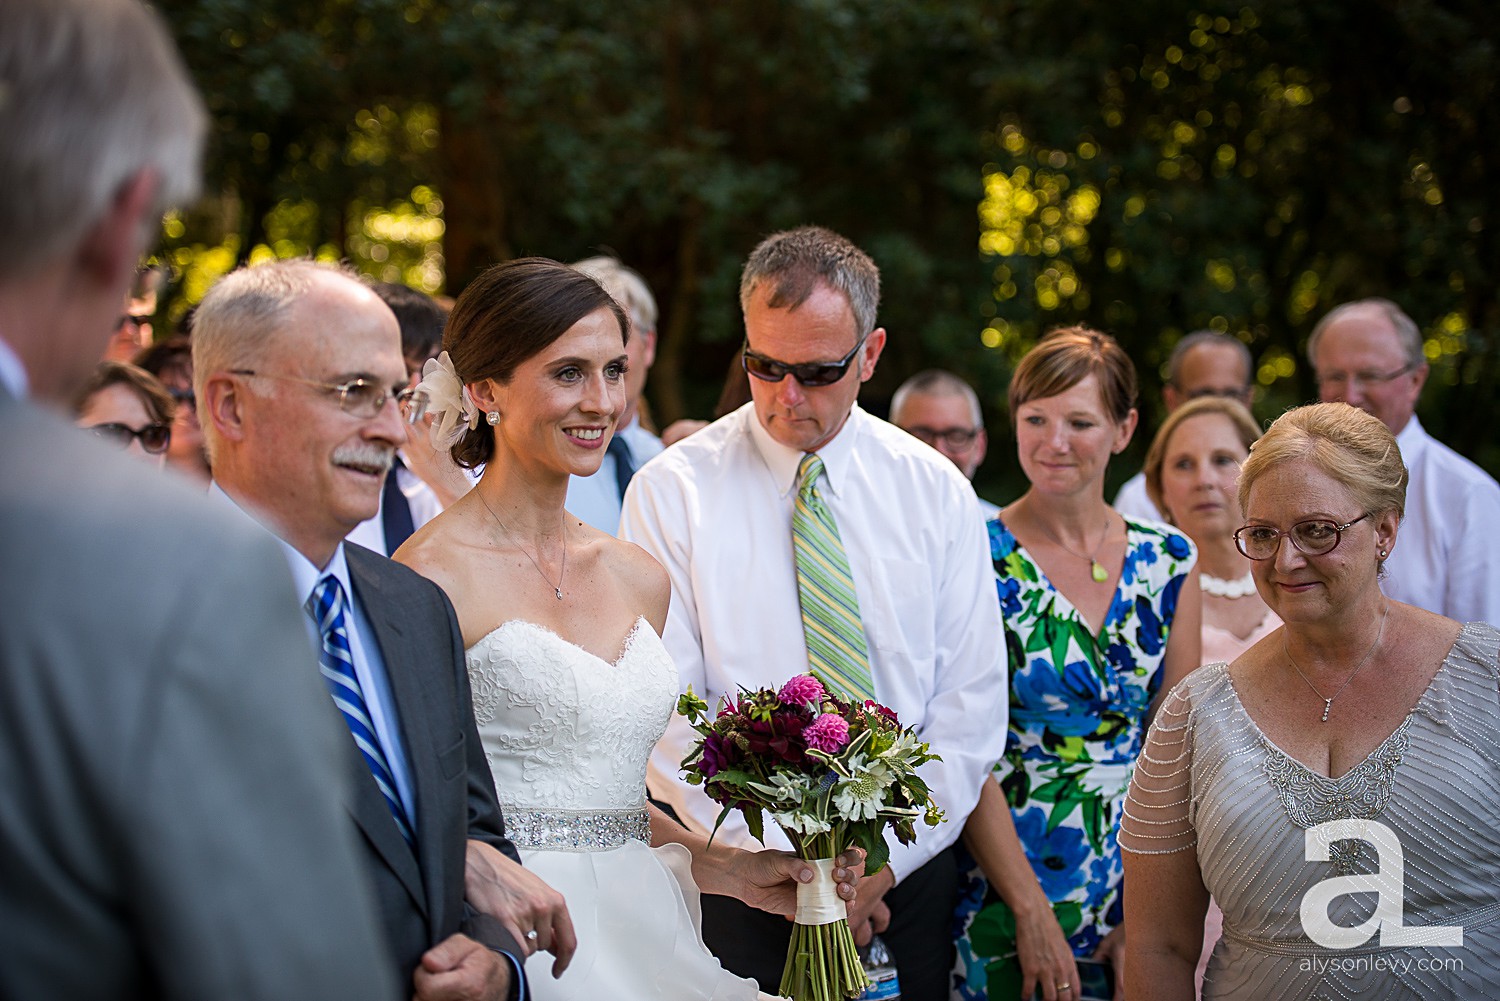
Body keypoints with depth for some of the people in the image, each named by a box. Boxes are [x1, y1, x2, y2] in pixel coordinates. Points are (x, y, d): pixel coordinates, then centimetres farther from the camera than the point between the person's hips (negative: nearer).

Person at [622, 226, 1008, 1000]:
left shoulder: (936, 491, 5)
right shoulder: (672, 492, -3)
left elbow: (973, 698, 2)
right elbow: (667, 712, -8)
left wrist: (884, 856, -8)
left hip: (911, 867, 2)